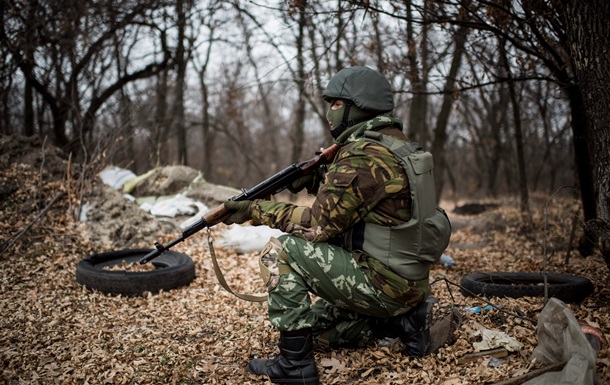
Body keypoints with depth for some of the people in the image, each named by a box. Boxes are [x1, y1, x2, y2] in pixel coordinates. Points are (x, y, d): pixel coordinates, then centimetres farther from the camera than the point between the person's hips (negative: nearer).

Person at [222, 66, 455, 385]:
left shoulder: (363, 155, -20)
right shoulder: (395, 144, 11)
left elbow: (318, 225, -20)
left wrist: (257, 210, -11)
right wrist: (315, 183, 6)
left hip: (383, 283, -10)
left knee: (280, 251, -13)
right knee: (314, 325, 21)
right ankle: (404, 320, 13)